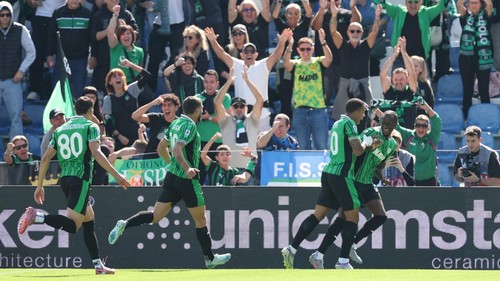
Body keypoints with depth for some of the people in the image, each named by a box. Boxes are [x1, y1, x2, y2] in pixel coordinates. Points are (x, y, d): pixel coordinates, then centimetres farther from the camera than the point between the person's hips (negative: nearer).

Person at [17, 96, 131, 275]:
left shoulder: (60, 130, 18)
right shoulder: (90, 127, 1)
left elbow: (46, 158, 14)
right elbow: (96, 153, -14)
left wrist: (39, 185, 20)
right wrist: (116, 175, -16)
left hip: (65, 179, 7)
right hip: (81, 179, -7)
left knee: (89, 220, 17)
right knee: (72, 225, -12)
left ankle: (98, 265, 15)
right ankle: (36, 216, -30)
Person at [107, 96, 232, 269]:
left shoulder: (175, 124, 13)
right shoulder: (190, 125, -13)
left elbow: (161, 148, 22)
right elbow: (177, 149, -26)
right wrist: (187, 169, -37)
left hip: (171, 175, 7)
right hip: (187, 179, -7)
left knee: (156, 216, 3)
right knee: (200, 219, 7)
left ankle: (125, 224, -18)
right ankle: (210, 258, 16)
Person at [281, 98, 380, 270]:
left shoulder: (337, 123, 17)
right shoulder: (349, 123, -10)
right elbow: (357, 150, -17)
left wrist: (369, 146, 21)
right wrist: (366, 142, 2)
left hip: (328, 172, 9)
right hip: (341, 176, -9)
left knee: (318, 215, 8)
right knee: (352, 216, 0)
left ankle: (292, 249, 1)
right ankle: (343, 261, -4)